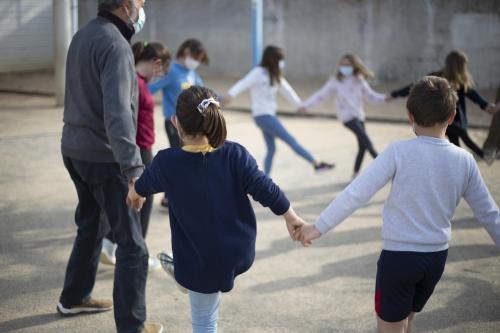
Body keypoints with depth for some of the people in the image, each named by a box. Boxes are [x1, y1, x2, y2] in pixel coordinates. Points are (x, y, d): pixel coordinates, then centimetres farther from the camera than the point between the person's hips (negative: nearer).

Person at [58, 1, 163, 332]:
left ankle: (74, 298, 41)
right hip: (102, 156, -9)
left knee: (90, 225, 26)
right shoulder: (115, 45, -20)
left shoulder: (84, 35, 9)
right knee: (133, 245, -1)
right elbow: (117, 112, -31)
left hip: (75, 149, 9)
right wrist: (134, 169, -36)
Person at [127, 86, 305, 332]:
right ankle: (182, 273, 61)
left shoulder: (167, 163, -15)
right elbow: (265, 189, -12)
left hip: (202, 260, -3)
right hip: (241, 252, 3)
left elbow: (143, 186, 6)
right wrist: (292, 218, 5)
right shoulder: (234, 154, -15)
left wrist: (134, 193, 30)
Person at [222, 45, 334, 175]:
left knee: (271, 149, 10)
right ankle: (316, 163, -1)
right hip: (263, 116, -9)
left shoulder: (274, 75, 13)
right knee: (291, 140, -5)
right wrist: (230, 94, -42)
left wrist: (299, 105, 27)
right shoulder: (259, 72, -12)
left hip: (269, 115, 9)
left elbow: (286, 90, 22)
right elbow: (244, 83, -26)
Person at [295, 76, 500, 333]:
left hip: (399, 256, -4)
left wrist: (319, 226, -10)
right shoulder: (465, 161, -3)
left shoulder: (399, 152, -15)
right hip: (437, 256, 5)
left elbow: (356, 193, -17)